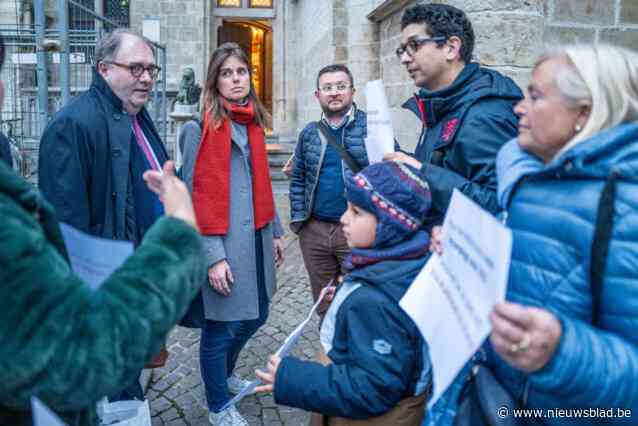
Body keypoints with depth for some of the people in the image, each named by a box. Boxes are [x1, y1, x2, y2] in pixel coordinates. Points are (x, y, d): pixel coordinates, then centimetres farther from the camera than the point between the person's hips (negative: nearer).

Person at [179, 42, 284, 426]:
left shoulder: (252, 123, 12)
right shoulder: (201, 127, -10)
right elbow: (195, 195, -14)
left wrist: (275, 231, 17)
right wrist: (213, 255, -18)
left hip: (255, 237, 8)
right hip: (224, 242, -7)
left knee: (256, 315, 19)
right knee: (222, 326, 5)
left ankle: (225, 374, 47)